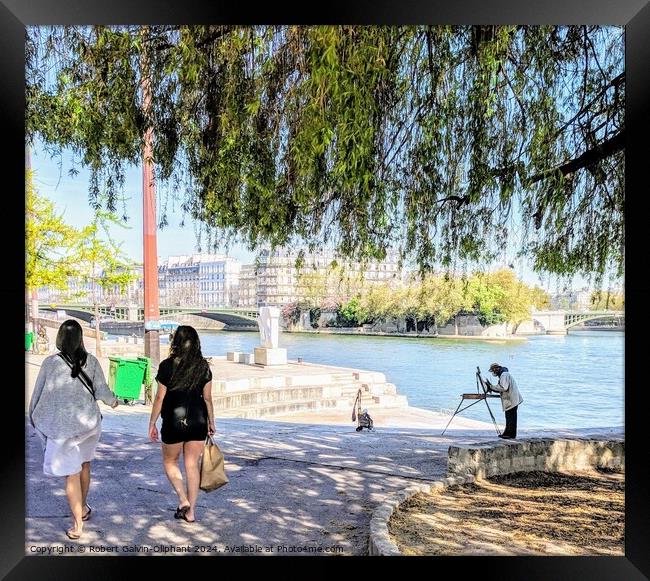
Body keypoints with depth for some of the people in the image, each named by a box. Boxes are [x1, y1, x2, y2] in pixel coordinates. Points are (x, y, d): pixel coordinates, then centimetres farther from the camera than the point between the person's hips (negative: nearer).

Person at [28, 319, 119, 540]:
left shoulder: (50, 362, -8)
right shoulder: (91, 361, -5)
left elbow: (37, 393, 0)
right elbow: (102, 391, -3)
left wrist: (33, 417, 17)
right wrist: (113, 401, 19)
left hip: (61, 426, -2)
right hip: (88, 422, 2)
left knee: (71, 473, 4)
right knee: (84, 465, 22)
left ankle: (77, 525, 8)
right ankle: (83, 508, 39)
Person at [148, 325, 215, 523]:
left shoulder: (167, 365, -9)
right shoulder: (203, 366, 0)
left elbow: (160, 398, -6)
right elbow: (207, 398, 4)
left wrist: (152, 424, 4)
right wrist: (211, 423, 15)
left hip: (174, 420, -3)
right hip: (198, 421, 3)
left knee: (170, 461, 18)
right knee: (192, 465, 11)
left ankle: (183, 499, 4)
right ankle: (190, 511, 16)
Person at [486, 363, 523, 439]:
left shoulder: (504, 375, -16)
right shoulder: (503, 374, 17)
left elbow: (504, 388, -25)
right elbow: (501, 388, 18)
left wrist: (491, 387, -18)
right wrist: (491, 388, 5)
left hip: (511, 401, -11)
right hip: (510, 399, 11)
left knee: (511, 418, -4)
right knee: (509, 418, 15)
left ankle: (511, 435, 1)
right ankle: (507, 433, 21)